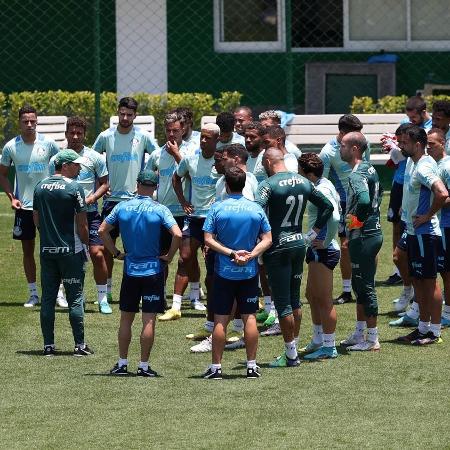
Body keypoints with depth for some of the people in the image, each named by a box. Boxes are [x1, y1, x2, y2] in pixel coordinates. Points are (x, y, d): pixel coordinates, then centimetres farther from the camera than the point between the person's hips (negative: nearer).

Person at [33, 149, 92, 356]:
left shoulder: (40, 186, 6)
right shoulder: (74, 188, -11)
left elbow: (36, 219, 12)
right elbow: (82, 224, -11)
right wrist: (86, 242, 3)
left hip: (47, 250, 5)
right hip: (71, 250, -5)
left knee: (47, 298, 8)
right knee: (75, 298, 1)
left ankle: (48, 345, 8)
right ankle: (80, 345, 1)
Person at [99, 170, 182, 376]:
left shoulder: (122, 207, 1)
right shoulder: (159, 210, -8)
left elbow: (102, 231, 2)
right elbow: (177, 234, -19)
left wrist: (116, 253, 9)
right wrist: (169, 256, -5)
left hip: (130, 269, 3)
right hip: (153, 270, -3)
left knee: (126, 319, 11)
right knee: (149, 320, 0)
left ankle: (122, 363, 14)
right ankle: (144, 366, 1)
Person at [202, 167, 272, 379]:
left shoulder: (217, 208, -6)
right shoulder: (256, 209, 0)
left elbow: (208, 239, -10)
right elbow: (267, 239, -1)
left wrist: (231, 253, -11)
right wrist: (251, 255, -9)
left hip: (224, 272, -2)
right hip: (249, 273, 2)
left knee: (220, 320, 2)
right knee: (249, 318, 6)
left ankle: (216, 367, 4)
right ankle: (251, 365, 6)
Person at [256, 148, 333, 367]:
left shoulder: (269, 185, -13)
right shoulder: (303, 182, 8)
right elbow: (327, 206, 15)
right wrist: (312, 233, 15)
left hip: (278, 248, -7)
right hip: (299, 244, 7)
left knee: (282, 303, -1)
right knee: (294, 299, 15)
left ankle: (290, 355, 1)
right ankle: (294, 349, 20)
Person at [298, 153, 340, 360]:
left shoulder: (322, 191, -20)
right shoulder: (324, 185, 10)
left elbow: (335, 218, -33)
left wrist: (326, 241, -20)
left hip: (324, 250, -11)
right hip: (317, 249, 11)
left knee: (324, 300, -4)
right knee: (312, 296, 20)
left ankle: (329, 347, 2)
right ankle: (318, 341, 30)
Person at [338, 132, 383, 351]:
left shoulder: (357, 174, -20)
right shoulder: (370, 169, 11)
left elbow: (364, 199, -37)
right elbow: (378, 193, 27)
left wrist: (356, 220, -21)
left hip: (362, 236, -10)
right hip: (373, 231, 10)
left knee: (365, 287, -4)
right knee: (360, 285, 19)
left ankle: (372, 339, 1)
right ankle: (359, 333, 28)